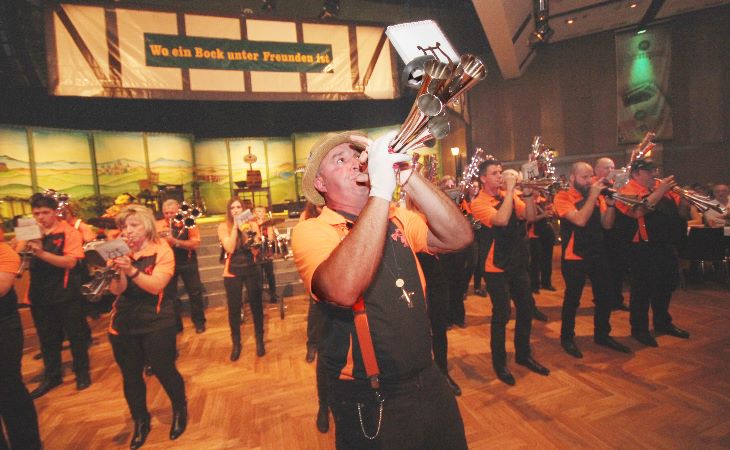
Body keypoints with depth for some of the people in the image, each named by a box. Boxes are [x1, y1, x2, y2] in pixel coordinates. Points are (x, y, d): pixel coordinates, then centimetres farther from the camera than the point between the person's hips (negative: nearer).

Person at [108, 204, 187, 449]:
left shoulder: (162, 250, -10)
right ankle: (140, 421, 38)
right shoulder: (120, 251, 1)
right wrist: (117, 269, -24)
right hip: (122, 323, 4)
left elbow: (156, 285, -21)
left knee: (164, 371, 4)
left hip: (156, 323, -4)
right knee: (130, 376, 14)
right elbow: (117, 290, -7)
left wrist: (131, 269, -35)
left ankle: (180, 410, 32)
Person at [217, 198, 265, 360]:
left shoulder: (252, 224, -1)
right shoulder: (223, 227, -4)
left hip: (252, 270, 1)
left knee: (256, 306, 8)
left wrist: (247, 231, -22)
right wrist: (235, 227, -17)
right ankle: (236, 343, 26)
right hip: (232, 272, 0)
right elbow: (230, 248, -18)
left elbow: (256, 249, -9)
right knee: (234, 309, 7)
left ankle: (259, 340, 27)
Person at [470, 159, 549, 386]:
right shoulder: (479, 203, -13)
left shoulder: (510, 195, 5)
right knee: (501, 315, 1)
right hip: (497, 268, -6)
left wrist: (527, 193, -16)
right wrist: (510, 188, -24)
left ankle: (523, 354, 36)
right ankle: (499, 363, 20)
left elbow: (530, 217, -3)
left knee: (526, 308, 16)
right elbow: (502, 219, -29)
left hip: (518, 263, 6)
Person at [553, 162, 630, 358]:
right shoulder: (563, 197, -10)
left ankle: (602, 335, 34)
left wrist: (610, 202, -12)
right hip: (574, 257, -6)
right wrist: (593, 195, -22)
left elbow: (607, 224, 2)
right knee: (572, 299, 5)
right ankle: (567, 338, 22)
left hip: (598, 254, 6)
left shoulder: (596, 196, 5)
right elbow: (580, 220, -24)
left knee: (604, 296, 15)